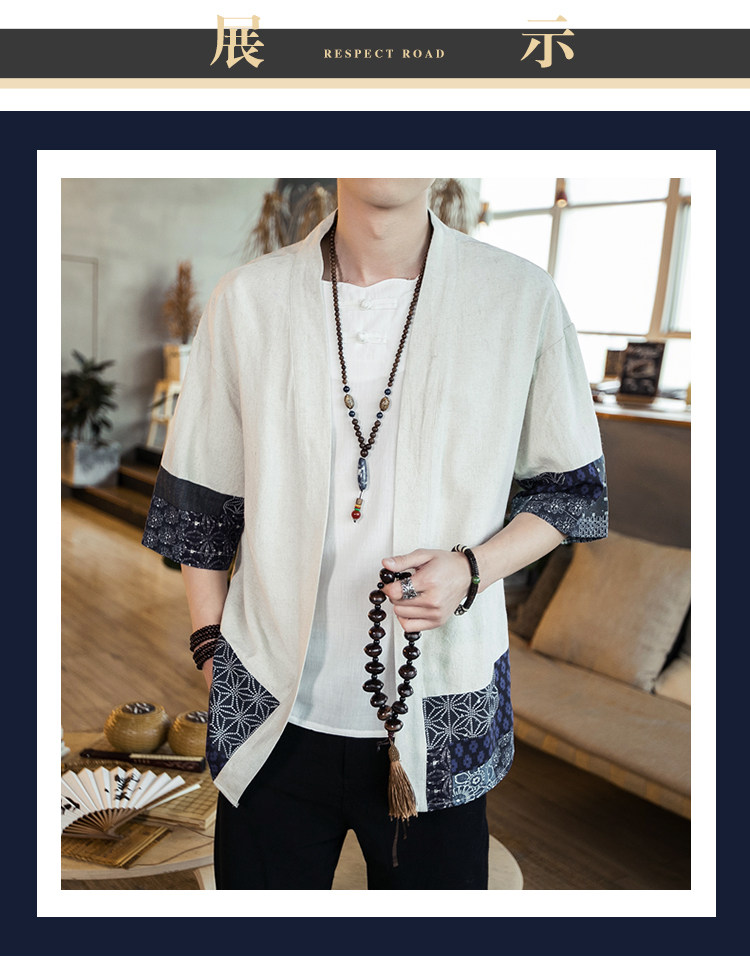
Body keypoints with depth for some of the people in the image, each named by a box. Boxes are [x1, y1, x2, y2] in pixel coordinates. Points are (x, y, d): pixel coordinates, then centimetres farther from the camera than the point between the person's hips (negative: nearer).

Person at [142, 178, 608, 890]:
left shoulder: (524, 299, -5)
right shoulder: (245, 299, -2)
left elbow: (571, 488, 4)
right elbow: (198, 505, 6)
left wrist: (473, 569, -13)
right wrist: (210, 648, 5)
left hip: (440, 723, 0)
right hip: (270, 715, 1)